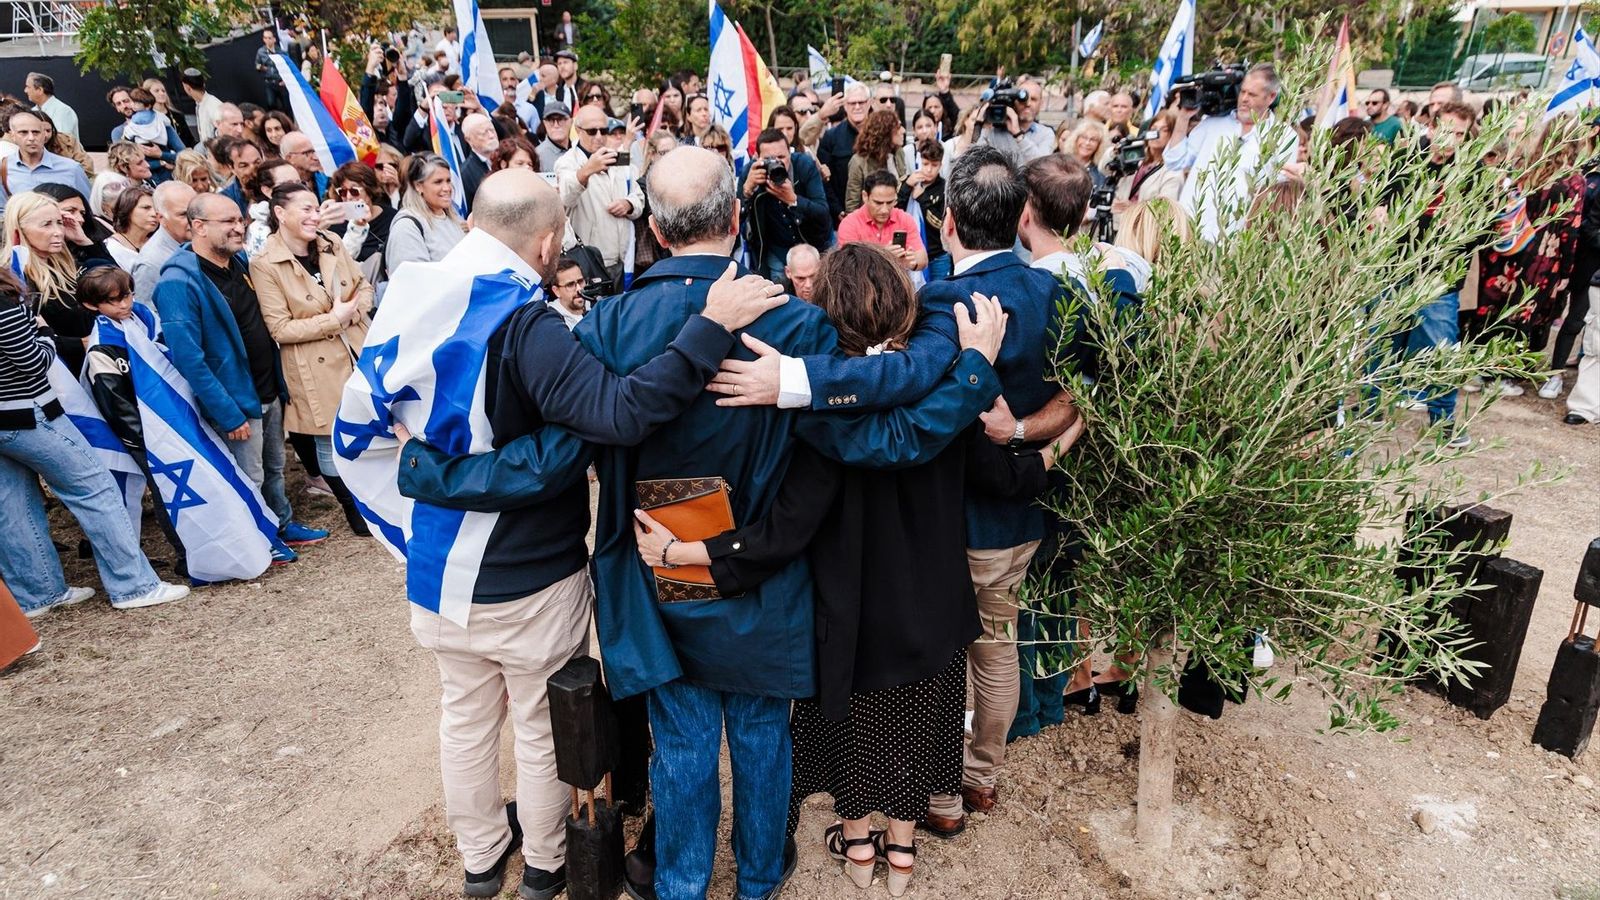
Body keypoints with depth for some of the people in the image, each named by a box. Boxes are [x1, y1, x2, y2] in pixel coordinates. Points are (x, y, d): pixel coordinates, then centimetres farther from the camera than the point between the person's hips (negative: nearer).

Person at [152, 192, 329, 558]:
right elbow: (188, 358, -24)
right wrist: (228, 414, -23)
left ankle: (283, 525, 40)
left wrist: (279, 381, 13)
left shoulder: (239, 260, 3)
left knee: (273, 466, 23)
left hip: (269, 390, 8)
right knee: (250, 479, 7)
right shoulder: (179, 282, -22)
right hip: (236, 400, -8)